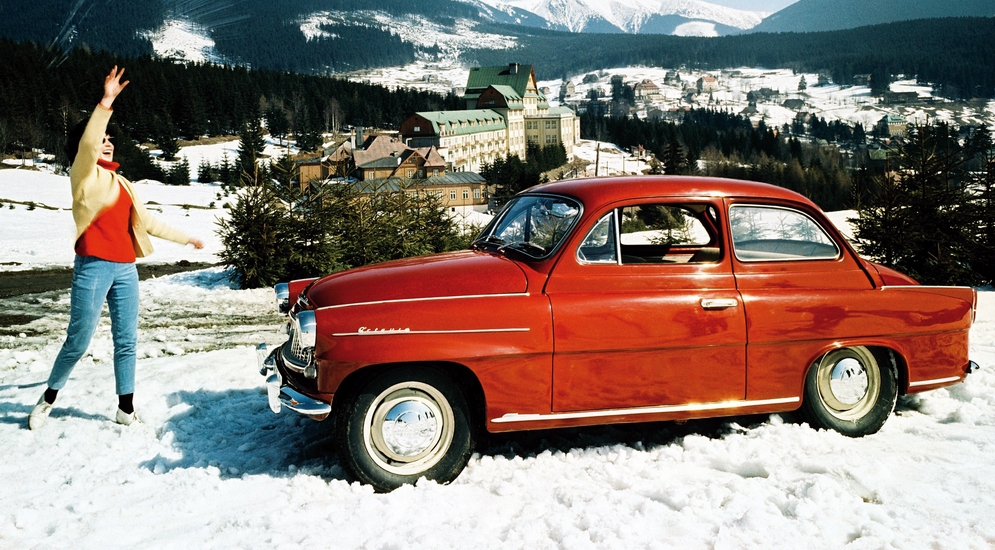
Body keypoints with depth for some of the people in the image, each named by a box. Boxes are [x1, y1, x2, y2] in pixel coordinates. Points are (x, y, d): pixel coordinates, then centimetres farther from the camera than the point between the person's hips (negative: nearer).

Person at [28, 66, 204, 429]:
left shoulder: (122, 183, 19)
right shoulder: (84, 175, 0)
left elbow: (147, 222, 26)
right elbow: (87, 144, -21)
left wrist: (185, 238, 31)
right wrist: (105, 104, -32)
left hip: (125, 269, 6)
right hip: (93, 267, -6)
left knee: (126, 342, 7)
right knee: (78, 342, -1)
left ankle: (126, 409, 14)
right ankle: (49, 398, 22)